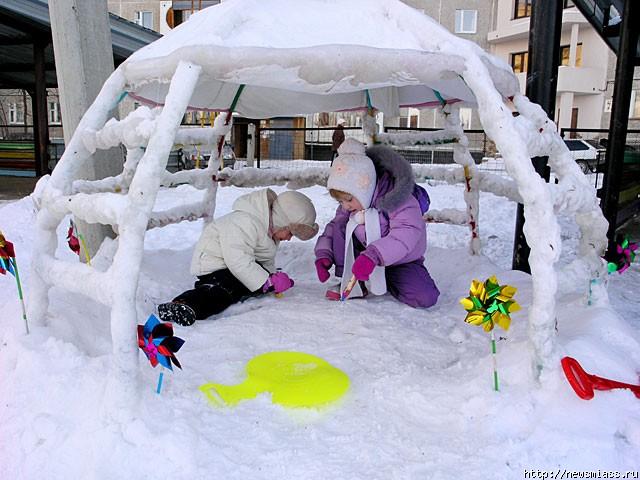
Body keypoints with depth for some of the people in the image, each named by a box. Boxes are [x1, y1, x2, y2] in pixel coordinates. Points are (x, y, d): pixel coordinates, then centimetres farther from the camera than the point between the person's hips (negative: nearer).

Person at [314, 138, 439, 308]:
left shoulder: (397, 200, -28)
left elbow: (407, 234, -40)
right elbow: (333, 226, 0)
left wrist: (372, 256, -52)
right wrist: (324, 253, -20)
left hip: (400, 260, -4)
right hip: (367, 256, 4)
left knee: (425, 298, -27)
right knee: (339, 227, -19)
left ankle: (385, 282, 1)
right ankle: (352, 283, -9)